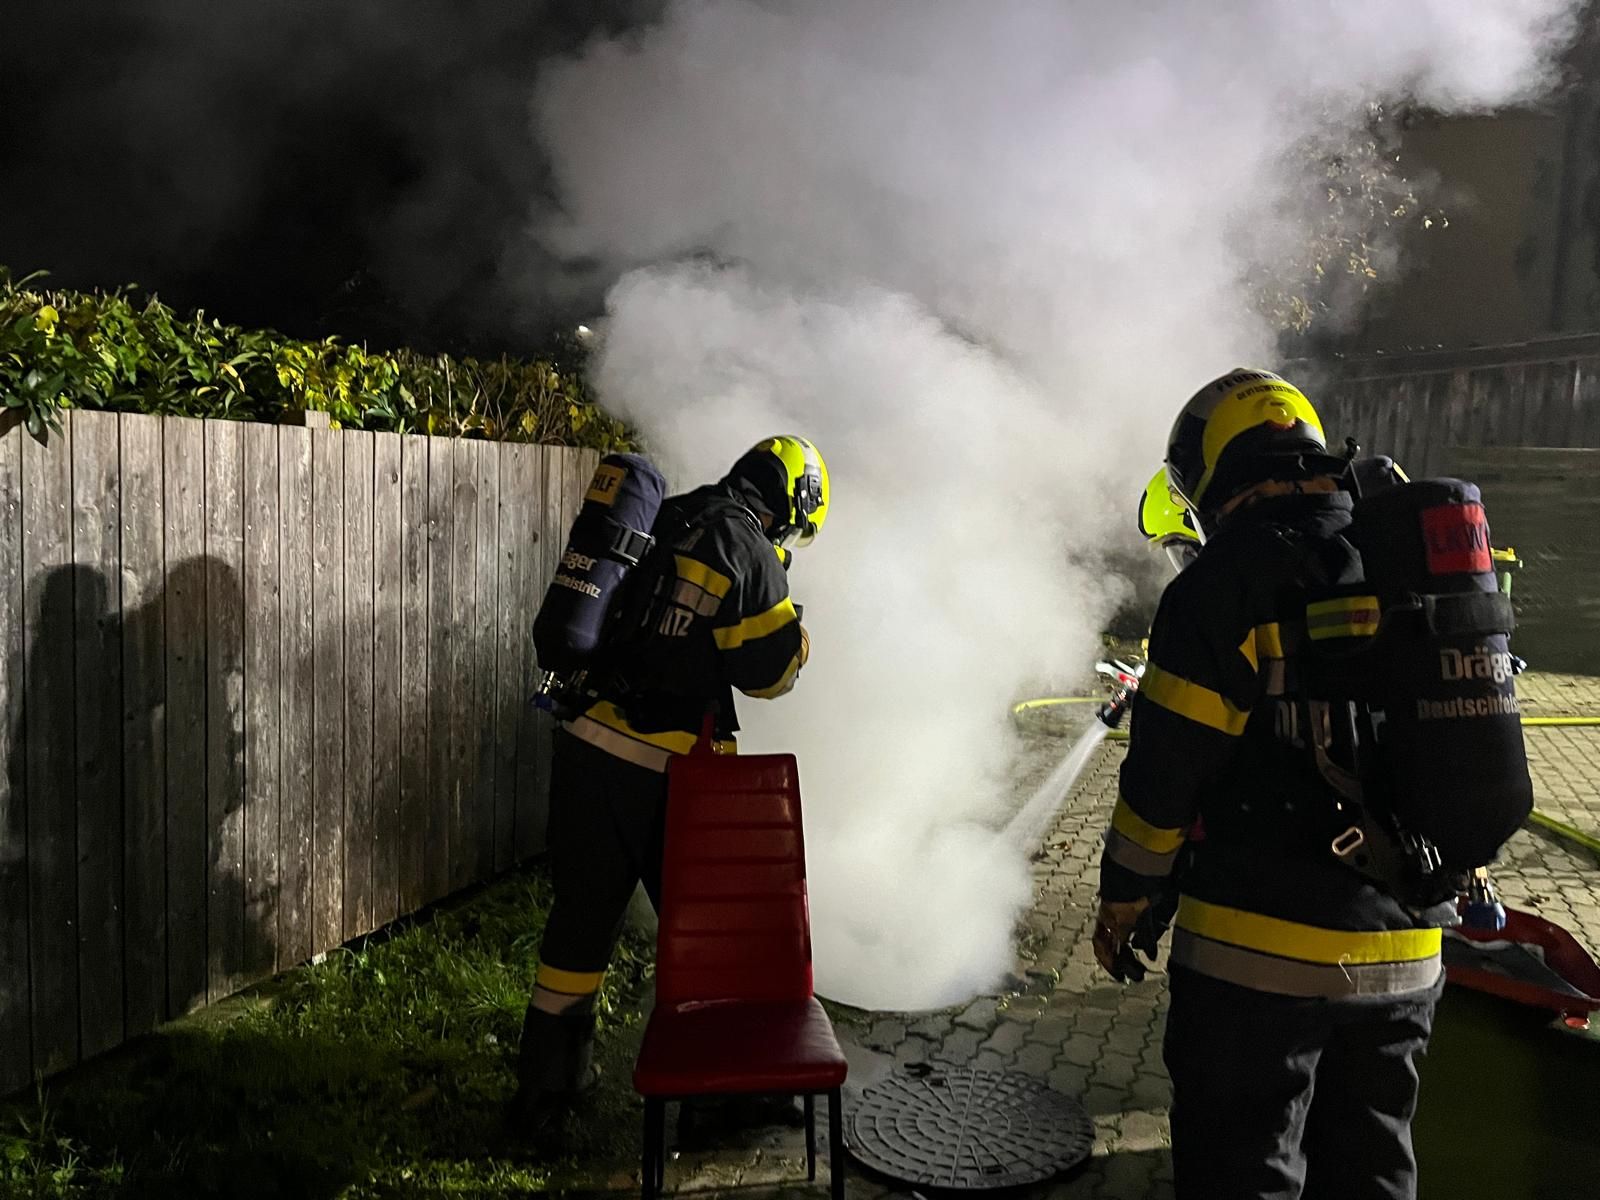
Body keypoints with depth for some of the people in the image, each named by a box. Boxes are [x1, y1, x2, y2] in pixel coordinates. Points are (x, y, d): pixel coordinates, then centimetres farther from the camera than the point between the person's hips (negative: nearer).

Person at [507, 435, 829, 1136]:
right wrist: (795, 632, 14)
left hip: (586, 743, 6)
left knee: (583, 913, 17)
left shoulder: (664, 521, 12)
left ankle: (545, 1084, 28)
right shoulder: (749, 550, -8)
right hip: (662, 767, -6)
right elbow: (771, 671, -4)